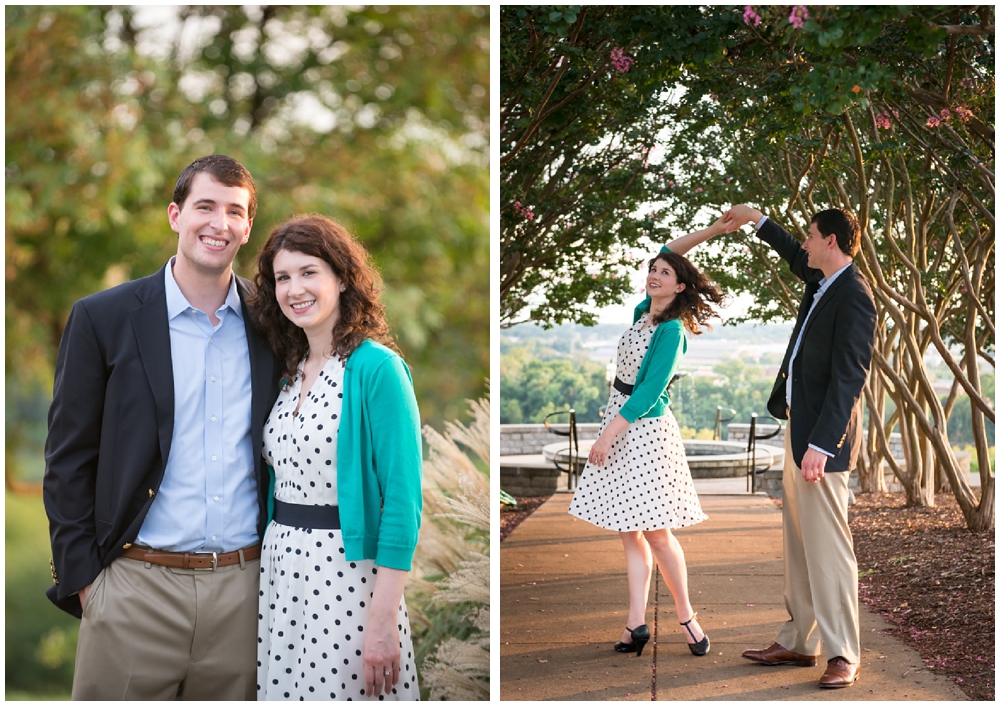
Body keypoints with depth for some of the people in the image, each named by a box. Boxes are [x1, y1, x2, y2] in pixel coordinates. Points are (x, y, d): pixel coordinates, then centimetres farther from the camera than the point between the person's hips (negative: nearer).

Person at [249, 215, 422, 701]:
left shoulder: (377, 369, -12)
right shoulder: (291, 370, 11)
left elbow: (403, 500, -16)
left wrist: (383, 620, -20)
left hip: (347, 573, -7)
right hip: (279, 569, 7)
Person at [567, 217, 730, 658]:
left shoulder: (671, 331, -15)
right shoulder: (643, 313, 7)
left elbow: (650, 390, -19)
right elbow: (668, 252, 17)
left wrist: (610, 433, -20)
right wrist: (713, 230, 18)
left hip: (644, 429, -8)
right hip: (621, 423, 8)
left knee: (655, 531, -6)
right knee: (629, 531, 5)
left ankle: (686, 616, 7)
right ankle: (636, 622, 5)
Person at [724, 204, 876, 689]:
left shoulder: (853, 298, -17)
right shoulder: (822, 281, 11)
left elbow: (848, 379, -22)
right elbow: (797, 260, 37)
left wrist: (820, 445, -26)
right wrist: (758, 221, 42)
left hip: (823, 437, -10)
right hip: (798, 429, 10)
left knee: (827, 545, -8)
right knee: (798, 543, 13)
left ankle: (843, 657, -3)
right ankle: (799, 642, 21)